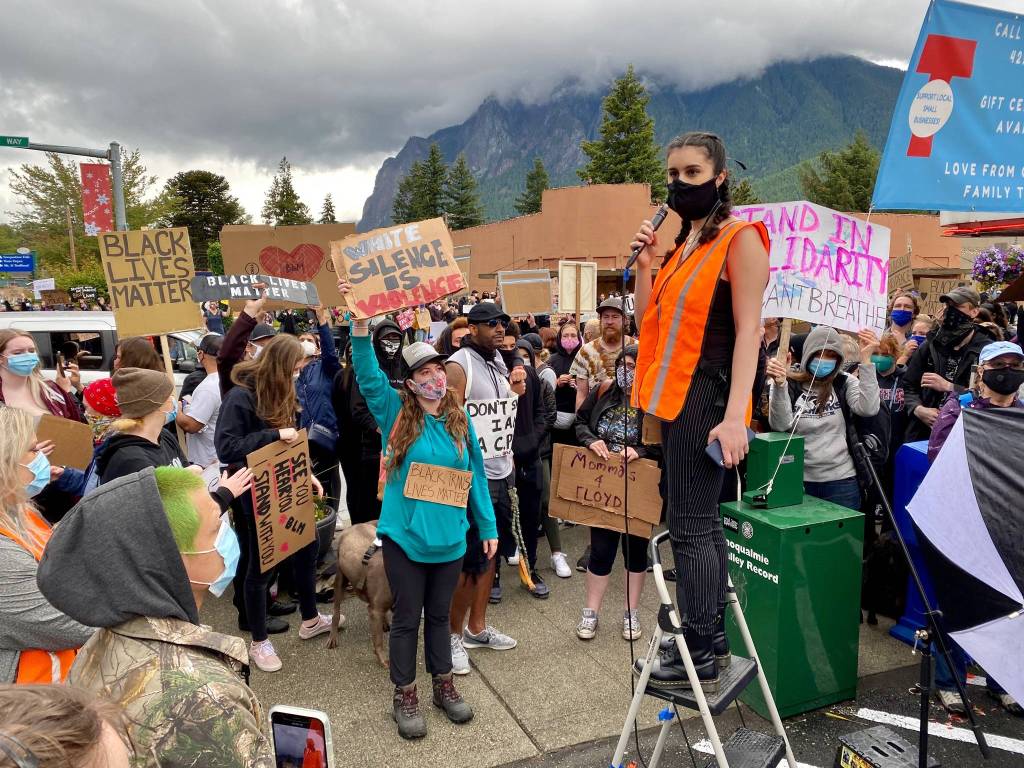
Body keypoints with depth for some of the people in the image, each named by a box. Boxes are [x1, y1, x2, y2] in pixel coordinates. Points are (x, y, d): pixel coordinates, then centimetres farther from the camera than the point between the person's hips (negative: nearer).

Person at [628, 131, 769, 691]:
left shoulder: (739, 239, -8)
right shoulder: (684, 243, 17)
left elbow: (748, 332, -16)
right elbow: (649, 321, 14)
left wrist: (734, 417, -24)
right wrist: (644, 262, 1)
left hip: (705, 398, -9)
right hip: (677, 396, 9)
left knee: (690, 525, -5)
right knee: (700, 521, 15)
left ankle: (700, 657, 7)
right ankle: (712, 635, 27)